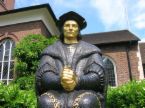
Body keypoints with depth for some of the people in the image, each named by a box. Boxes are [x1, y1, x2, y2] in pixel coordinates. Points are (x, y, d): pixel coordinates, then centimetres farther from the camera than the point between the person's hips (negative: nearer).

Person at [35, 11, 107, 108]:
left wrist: (76, 81, -19)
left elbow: (98, 76, 0)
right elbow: (43, 77, 2)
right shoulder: (50, 51, 17)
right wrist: (60, 80, -20)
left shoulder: (91, 51, 14)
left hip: (84, 94, 0)